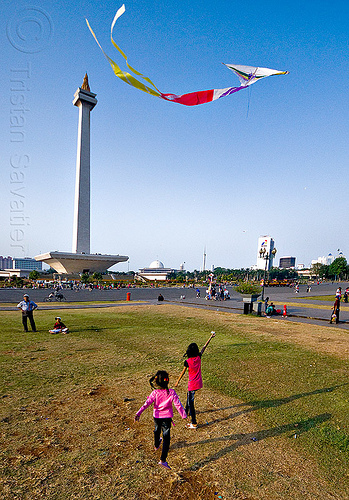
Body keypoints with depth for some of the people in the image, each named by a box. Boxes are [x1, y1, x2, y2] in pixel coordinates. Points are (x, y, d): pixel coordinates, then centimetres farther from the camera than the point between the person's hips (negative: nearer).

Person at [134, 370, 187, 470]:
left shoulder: (155, 393, -17)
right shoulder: (171, 392, -19)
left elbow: (146, 404, -19)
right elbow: (178, 405, -16)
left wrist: (138, 413, -18)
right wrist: (184, 415, -8)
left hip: (157, 416, 3)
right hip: (167, 417, -3)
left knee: (157, 430, 30)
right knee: (166, 438, 5)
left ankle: (156, 445, 57)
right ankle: (163, 460, 0)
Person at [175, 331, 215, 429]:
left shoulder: (187, 362, -19)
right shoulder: (198, 357, -8)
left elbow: (183, 372, -9)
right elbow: (204, 347, 2)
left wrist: (177, 381, 6)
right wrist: (211, 337, 12)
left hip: (192, 384, -6)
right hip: (199, 383, 6)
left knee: (191, 402, 3)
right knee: (189, 396, 29)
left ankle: (194, 423, 6)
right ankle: (187, 410, 50)